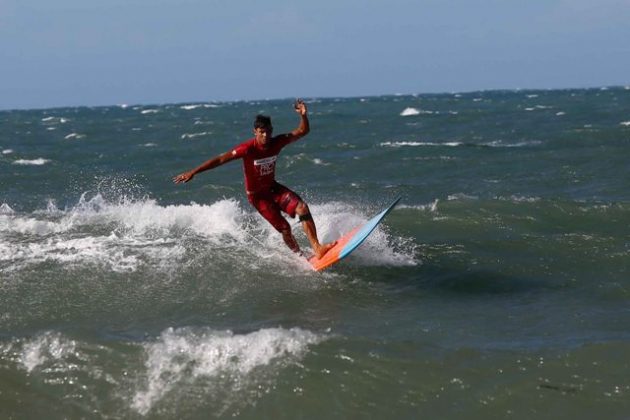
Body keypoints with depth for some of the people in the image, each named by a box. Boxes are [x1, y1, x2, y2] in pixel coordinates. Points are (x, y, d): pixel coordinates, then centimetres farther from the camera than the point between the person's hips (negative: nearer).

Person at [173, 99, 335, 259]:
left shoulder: (277, 143, -13)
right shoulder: (248, 149, -26)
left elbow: (302, 131, -8)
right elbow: (220, 159, -25)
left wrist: (303, 116, -30)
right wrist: (193, 172, -27)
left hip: (272, 187, 5)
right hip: (257, 195, -5)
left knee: (302, 208, -17)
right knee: (284, 228, -8)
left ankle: (317, 248, -17)